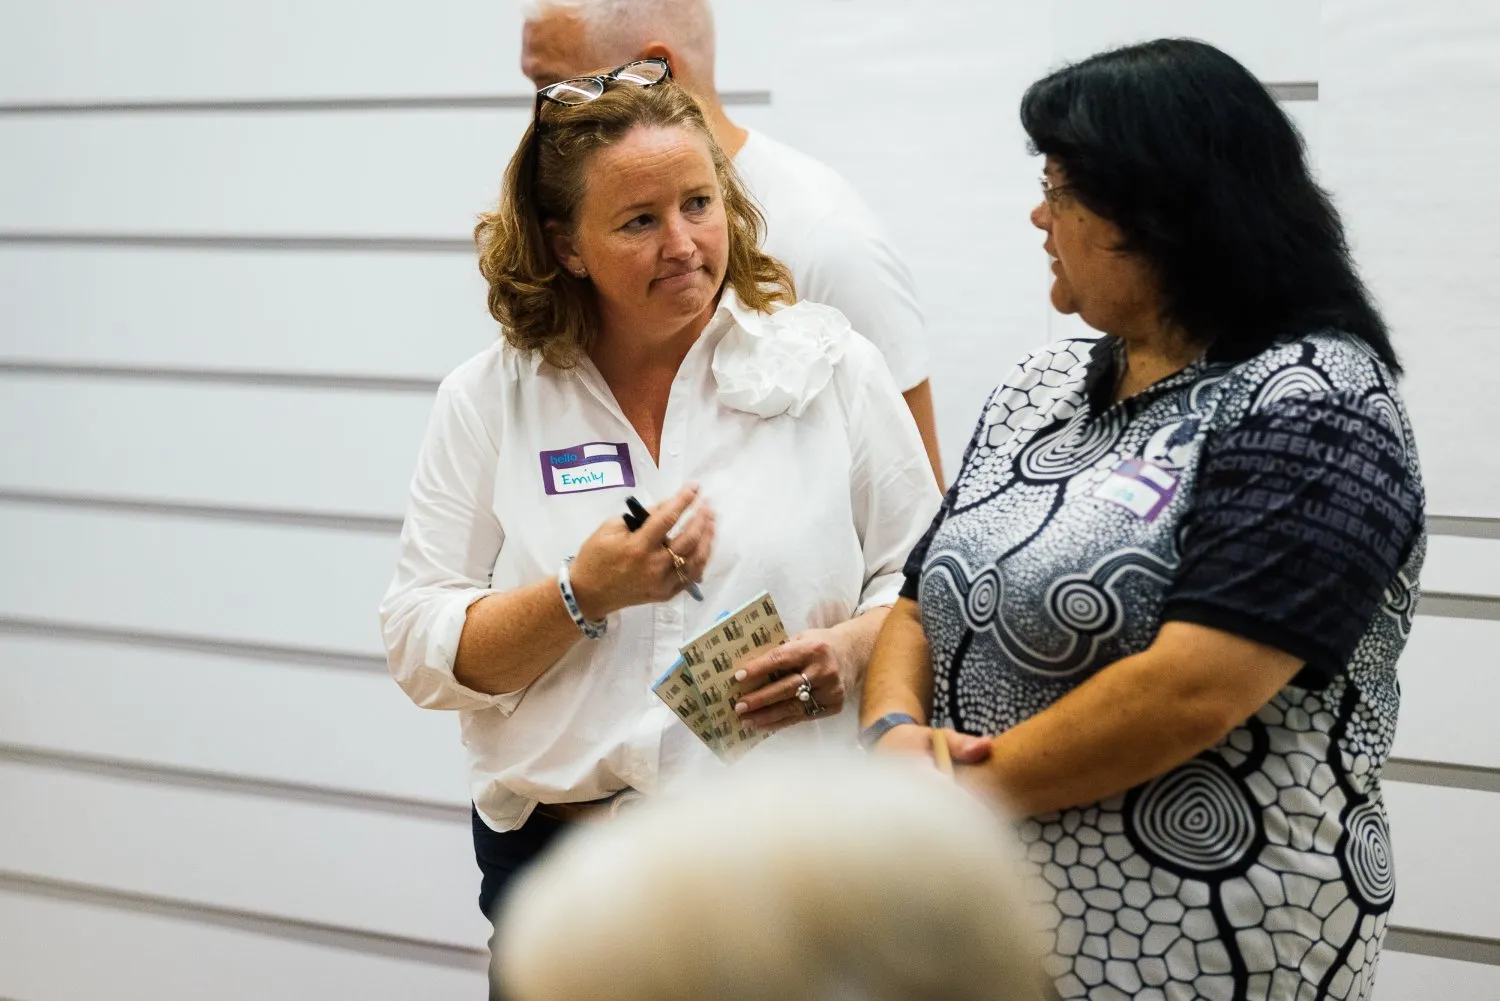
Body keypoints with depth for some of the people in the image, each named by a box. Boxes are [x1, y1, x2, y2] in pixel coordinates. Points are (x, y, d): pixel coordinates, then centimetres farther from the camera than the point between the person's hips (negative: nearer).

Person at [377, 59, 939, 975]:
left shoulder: (829, 366, 1)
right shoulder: (490, 400, 1)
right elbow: (422, 651, -2)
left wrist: (853, 651, -16)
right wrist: (584, 594, -17)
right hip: (564, 860, 0)